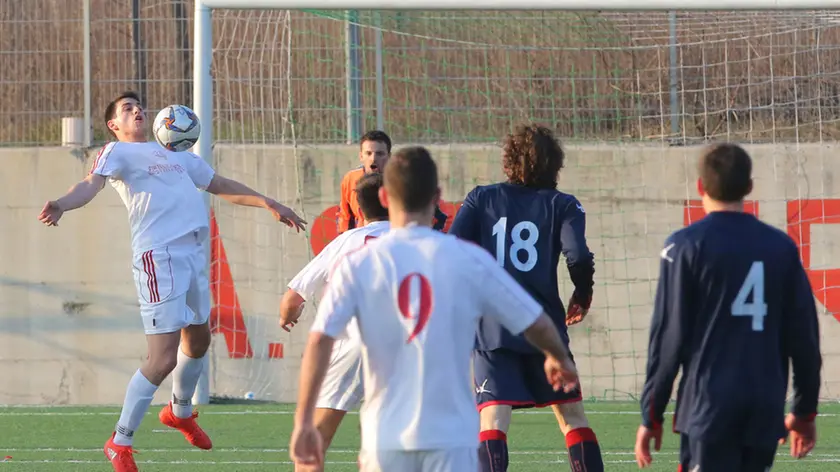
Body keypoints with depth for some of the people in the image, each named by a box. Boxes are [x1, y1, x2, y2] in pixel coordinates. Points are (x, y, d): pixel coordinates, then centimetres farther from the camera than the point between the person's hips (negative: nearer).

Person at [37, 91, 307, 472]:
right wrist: (61, 205, -35)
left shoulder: (176, 154, 26)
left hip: (195, 252, 8)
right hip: (158, 254, -8)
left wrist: (270, 205, 33)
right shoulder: (117, 152, 4)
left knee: (198, 340, 23)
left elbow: (222, 186, 35)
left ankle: (180, 412, 50)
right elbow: (92, 183, -15)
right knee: (163, 358, -13)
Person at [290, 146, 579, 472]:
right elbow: (536, 324, 6)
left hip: (386, 438, 1)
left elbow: (319, 342, -11)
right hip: (451, 438, -1)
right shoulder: (469, 261, -3)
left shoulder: (358, 265, -2)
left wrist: (303, 422, -8)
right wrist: (559, 357, 28)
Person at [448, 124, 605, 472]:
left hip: (490, 329, 0)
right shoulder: (562, 205, 4)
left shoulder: (481, 198, 8)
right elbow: (578, 258, -11)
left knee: (493, 418, -11)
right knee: (572, 416, 15)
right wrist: (582, 297, 8)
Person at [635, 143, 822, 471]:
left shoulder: (686, 246, -3)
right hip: (767, 412, 4)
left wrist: (651, 416, 1)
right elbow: (804, 335, 9)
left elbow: (668, 336, -5)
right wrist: (804, 410, 19)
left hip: (709, 407, -4)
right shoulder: (781, 247, 8)